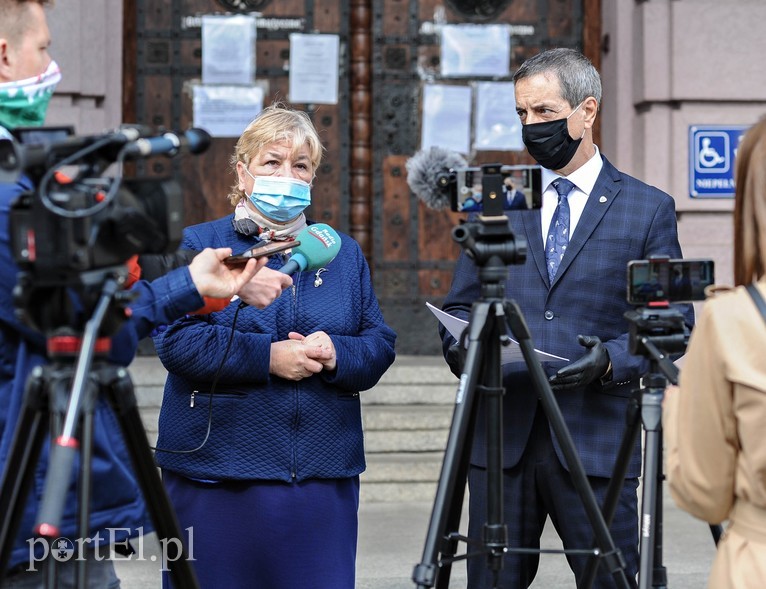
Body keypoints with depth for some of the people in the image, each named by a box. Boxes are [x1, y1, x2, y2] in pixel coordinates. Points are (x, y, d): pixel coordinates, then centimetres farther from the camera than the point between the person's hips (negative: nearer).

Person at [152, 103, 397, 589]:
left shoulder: (343, 253, 16)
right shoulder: (200, 245, 5)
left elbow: (381, 344, 9)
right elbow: (176, 340, -8)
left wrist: (336, 354, -12)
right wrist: (267, 357, -16)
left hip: (325, 475, 3)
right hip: (218, 475, -3)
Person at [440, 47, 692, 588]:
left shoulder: (649, 209, 5)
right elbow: (459, 305, 16)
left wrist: (612, 360, -16)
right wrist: (461, 345, -6)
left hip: (595, 442, -2)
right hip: (499, 439, 3)